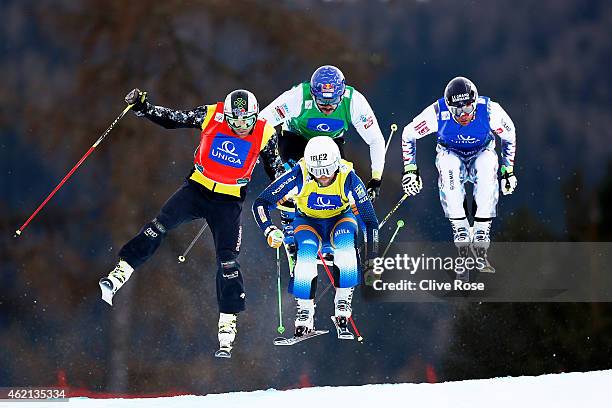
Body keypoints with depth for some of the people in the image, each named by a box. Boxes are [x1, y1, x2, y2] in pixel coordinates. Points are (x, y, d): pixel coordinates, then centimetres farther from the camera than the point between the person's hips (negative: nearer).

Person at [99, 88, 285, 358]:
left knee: (228, 261, -8)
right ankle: (118, 276, -20)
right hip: (198, 187, 1)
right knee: (161, 224, -21)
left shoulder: (264, 134, -9)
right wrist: (143, 108, -13)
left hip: (229, 201, -1)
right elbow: (171, 119, -2)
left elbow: (276, 170, 5)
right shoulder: (211, 116, -10)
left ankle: (227, 329, -1)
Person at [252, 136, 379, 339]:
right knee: (306, 256, -33)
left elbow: (370, 219, -18)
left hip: (341, 220, 0)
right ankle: (304, 317, -17)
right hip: (308, 222, 0)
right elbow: (261, 203, -23)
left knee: (345, 247, -35)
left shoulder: (348, 179, -27)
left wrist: (371, 257, -23)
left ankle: (342, 313, -24)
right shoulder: (299, 176, -28)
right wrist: (270, 231, -40)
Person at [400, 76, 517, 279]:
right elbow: (408, 135, -9)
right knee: (448, 167, -38)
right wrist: (410, 169, -10)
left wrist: (508, 170, -2)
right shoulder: (437, 113, -27)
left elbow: (509, 135, -5)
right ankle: (461, 232, -32)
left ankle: (480, 239, -33)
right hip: (452, 154, 0)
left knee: (487, 166, -37)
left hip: (482, 153, 0)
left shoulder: (490, 111, -26)